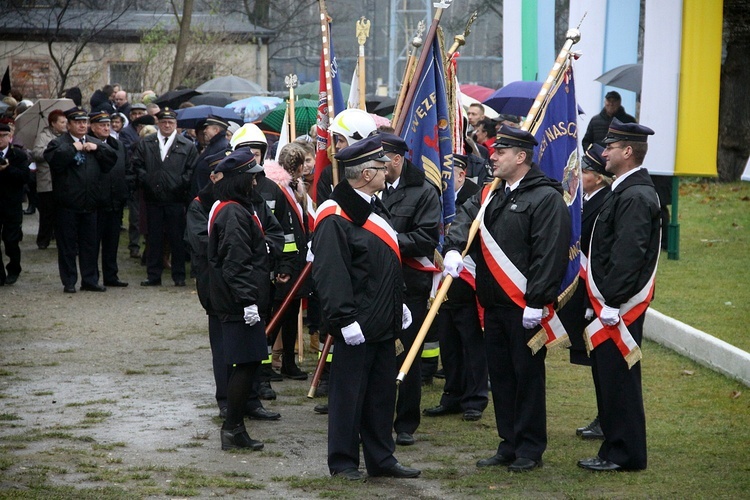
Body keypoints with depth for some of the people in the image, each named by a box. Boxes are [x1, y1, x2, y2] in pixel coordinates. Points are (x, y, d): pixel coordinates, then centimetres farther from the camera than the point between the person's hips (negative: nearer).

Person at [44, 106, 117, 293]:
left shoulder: (96, 144, 15)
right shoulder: (58, 143, -1)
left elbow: (112, 159, 4)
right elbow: (55, 159, -22)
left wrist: (97, 149, -6)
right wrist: (73, 148, -15)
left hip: (89, 205, 4)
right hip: (67, 205, -4)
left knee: (90, 244, 9)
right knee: (67, 245, 1)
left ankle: (90, 280, 16)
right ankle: (69, 282, 8)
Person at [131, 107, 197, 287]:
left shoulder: (187, 146, 5)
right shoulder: (145, 144, 10)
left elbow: (192, 170, 2)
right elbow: (136, 165, 9)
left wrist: (180, 184, -9)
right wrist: (146, 180, -3)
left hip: (176, 199, -2)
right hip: (153, 198, 2)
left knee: (177, 238, 2)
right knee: (153, 238, 5)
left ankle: (179, 276, 9)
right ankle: (153, 276, 11)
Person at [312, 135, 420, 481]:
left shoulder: (374, 207, 14)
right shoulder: (335, 218, -17)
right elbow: (329, 274, -21)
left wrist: (398, 305, 22)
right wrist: (345, 319, -23)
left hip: (384, 322, 9)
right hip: (356, 327, -9)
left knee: (382, 393, 14)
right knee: (348, 393, 2)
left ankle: (381, 459, 24)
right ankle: (343, 461, 13)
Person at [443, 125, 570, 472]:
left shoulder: (546, 198, -11)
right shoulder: (489, 195, 16)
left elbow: (550, 255, -16)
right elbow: (465, 219, 9)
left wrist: (536, 303, -20)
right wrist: (454, 249, -14)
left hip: (525, 308, -8)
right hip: (493, 304, 8)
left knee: (527, 375, 0)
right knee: (500, 375, 12)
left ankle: (530, 449, 9)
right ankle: (509, 445, 21)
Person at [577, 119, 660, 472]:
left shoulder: (635, 197, -17)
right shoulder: (626, 191, 16)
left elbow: (628, 255, -23)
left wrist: (612, 304, -23)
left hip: (621, 306, -10)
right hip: (611, 301, 10)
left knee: (618, 378, -4)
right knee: (609, 377, 14)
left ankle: (626, 455, 3)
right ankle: (616, 448, 22)